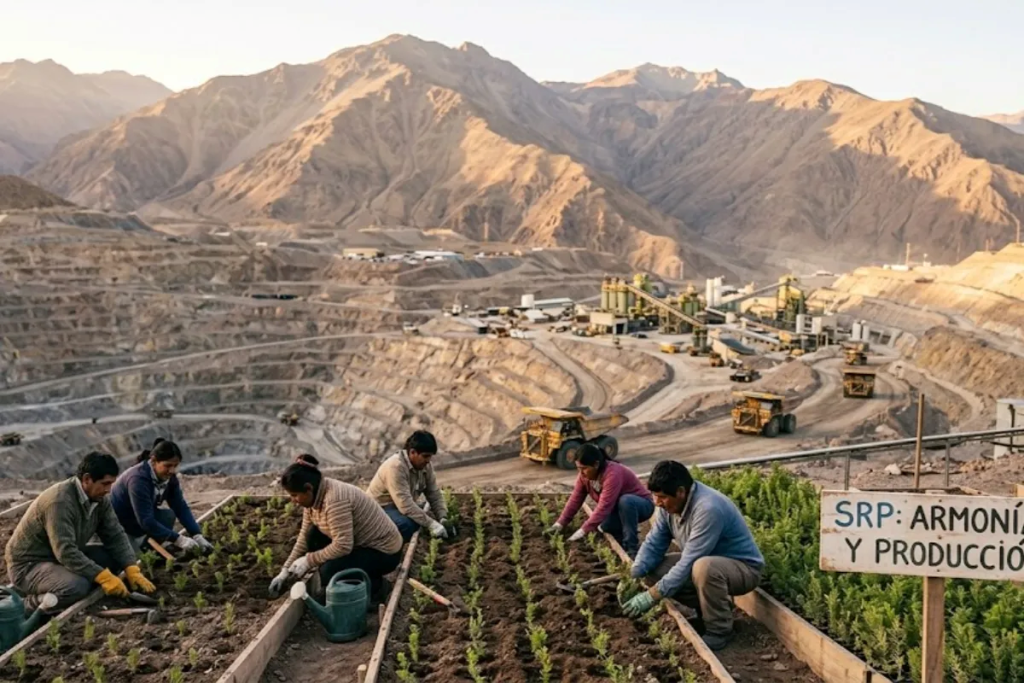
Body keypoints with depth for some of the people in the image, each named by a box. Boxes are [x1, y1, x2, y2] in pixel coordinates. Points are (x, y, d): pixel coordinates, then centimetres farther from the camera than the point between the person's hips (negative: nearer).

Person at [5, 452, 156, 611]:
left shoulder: (99, 499, -4)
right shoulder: (60, 501, -30)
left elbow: (116, 536, -2)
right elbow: (66, 552, -34)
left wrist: (132, 570, -15)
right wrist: (103, 577, -35)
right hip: (28, 564, -9)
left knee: (114, 558, -9)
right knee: (77, 586, -35)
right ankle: (30, 603, -6)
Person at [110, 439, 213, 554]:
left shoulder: (168, 477, -9)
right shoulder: (138, 479, -32)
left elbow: (181, 507, -11)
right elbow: (146, 521, -36)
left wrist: (197, 536, -24)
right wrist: (179, 540, -39)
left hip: (139, 522, 8)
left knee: (169, 515, -15)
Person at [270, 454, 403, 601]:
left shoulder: (335, 499, -30)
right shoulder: (316, 495, -2)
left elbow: (343, 546, -33)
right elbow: (304, 536, 7)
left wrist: (308, 561, -22)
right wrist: (286, 570, 5)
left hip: (384, 552, -9)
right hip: (360, 544, 9)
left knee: (330, 571, -25)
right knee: (313, 535, -3)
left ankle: (374, 586, -3)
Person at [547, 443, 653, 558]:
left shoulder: (613, 474, -36)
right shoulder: (585, 474, -11)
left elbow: (604, 507, -40)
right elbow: (575, 499, -8)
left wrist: (584, 530, -42)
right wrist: (561, 523, -16)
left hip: (641, 505, -7)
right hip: (619, 509, 7)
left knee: (625, 501, -39)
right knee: (604, 527, -22)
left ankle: (632, 548, -28)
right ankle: (627, 532, 9)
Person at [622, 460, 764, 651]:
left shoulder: (708, 509, -34)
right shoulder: (670, 502, -9)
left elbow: (688, 563, -33)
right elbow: (653, 544, -2)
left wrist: (652, 596, -31)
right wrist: (633, 577, -18)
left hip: (743, 568, -8)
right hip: (709, 562, 8)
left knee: (703, 567, -39)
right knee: (656, 569, -7)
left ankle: (719, 631, -15)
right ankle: (714, 605, 9)